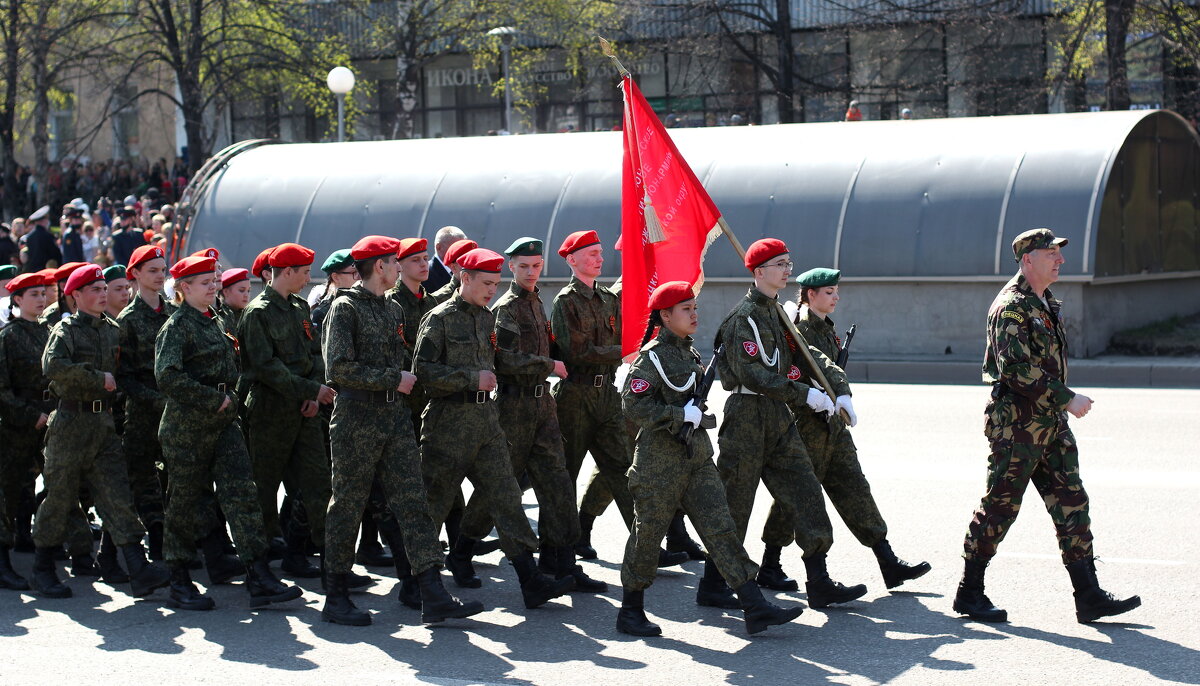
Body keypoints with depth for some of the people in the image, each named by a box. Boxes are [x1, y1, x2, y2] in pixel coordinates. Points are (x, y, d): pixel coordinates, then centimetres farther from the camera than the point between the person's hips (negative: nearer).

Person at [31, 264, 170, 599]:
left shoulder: (112, 330, 14)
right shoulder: (66, 330, -5)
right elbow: (53, 366, -24)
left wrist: (114, 385, 8)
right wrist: (98, 378, -19)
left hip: (104, 422, 5)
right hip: (71, 422, -5)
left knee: (118, 495, -3)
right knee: (60, 496, 2)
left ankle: (139, 570, -10)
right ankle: (42, 570, 16)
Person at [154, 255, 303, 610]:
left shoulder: (213, 322, 15)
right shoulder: (177, 326, -10)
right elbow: (167, 377, -22)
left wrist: (228, 401, 12)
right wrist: (214, 399, -18)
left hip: (223, 422, 7)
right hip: (188, 427, -7)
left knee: (243, 493, -3)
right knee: (185, 501, 2)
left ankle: (259, 578, -7)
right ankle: (179, 584, 13)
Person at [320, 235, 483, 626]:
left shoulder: (393, 309, 16)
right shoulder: (345, 308, -9)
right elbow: (339, 369, -17)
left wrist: (403, 381, 12)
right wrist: (393, 380, -14)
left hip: (395, 417, 7)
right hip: (357, 421, -7)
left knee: (412, 502, -1)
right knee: (347, 506, 2)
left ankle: (433, 596, -5)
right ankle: (335, 597, 12)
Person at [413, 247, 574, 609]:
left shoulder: (487, 318, 14)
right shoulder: (440, 318, -8)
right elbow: (423, 368, -15)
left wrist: (489, 381, 10)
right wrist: (472, 379, -17)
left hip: (486, 418, 7)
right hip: (449, 420, -7)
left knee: (506, 497, -1)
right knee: (434, 501, 2)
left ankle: (531, 580, -5)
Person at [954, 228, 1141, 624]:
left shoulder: (1047, 305, 16)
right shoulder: (1011, 306, -13)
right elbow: (1017, 369, -22)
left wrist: (1062, 403, 18)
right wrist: (1067, 398, -21)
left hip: (1051, 425, 9)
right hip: (1016, 424, -9)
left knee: (1072, 505, 4)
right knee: (1000, 507, -2)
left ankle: (1089, 598, 4)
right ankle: (969, 593, 10)